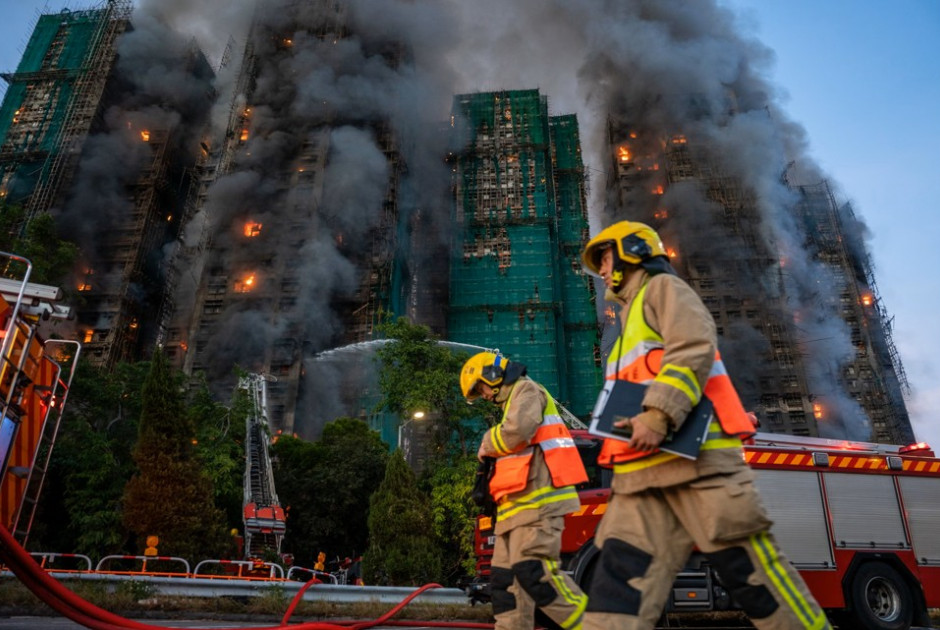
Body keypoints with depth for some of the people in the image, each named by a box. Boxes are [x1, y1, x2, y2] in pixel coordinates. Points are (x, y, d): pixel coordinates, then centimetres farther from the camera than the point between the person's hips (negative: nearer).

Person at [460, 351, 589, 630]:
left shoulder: (526, 390, -1)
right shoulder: (513, 401, 28)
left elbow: (517, 430, -20)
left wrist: (488, 446, -2)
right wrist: (491, 481, 13)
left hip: (537, 499, -10)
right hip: (519, 502, 10)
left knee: (534, 572, -17)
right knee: (506, 577, 5)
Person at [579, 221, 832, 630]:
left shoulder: (664, 288, 6)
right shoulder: (632, 319, 32)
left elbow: (693, 350, -13)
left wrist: (658, 415, -24)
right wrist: (610, 444, 19)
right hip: (643, 474, 8)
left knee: (749, 570, -5)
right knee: (619, 580, -4)